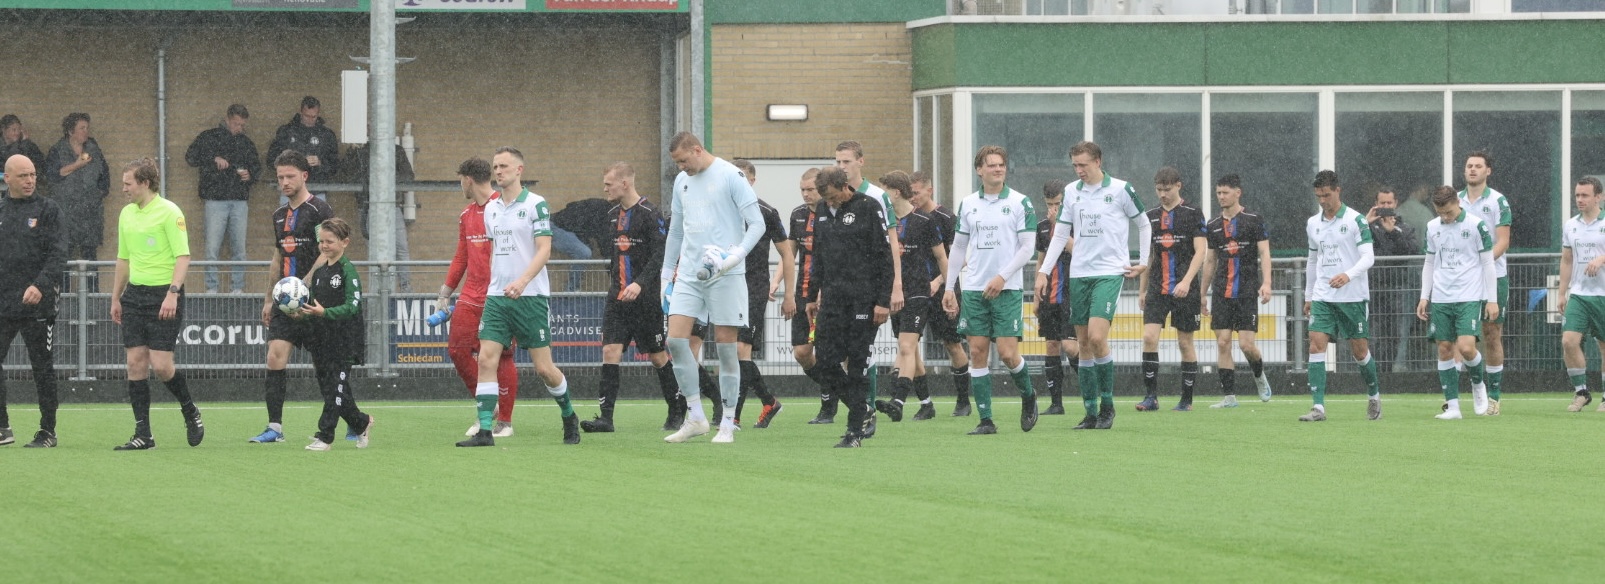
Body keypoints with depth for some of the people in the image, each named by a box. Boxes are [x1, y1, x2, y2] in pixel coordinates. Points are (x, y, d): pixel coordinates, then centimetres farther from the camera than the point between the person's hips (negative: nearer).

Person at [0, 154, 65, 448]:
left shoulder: (47, 210, 1)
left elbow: (58, 254, -8)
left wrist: (40, 285, -21)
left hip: (37, 303, -4)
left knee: (42, 367, 2)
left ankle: (47, 431, 9)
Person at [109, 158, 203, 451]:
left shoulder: (168, 212, -9)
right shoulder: (127, 214, 13)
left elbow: (183, 256, -13)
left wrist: (173, 293, -23)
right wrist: (116, 298, 20)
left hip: (163, 295, -7)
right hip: (134, 294, 7)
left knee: (161, 365, -9)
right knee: (135, 363, 0)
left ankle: (190, 412, 17)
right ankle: (143, 434, 3)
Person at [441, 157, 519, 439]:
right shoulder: (467, 215, 16)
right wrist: (445, 293, 20)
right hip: (471, 296, 8)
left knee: (501, 356, -4)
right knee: (457, 349, 1)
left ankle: (504, 422, 5)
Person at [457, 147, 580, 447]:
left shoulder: (535, 204, -6)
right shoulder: (491, 209, 13)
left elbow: (544, 249, -14)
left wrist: (522, 281, -26)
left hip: (530, 296, -5)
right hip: (497, 296, 5)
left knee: (543, 368, -1)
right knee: (486, 360, -9)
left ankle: (569, 417, 24)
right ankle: (484, 431, -11)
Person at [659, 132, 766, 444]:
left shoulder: (731, 177, -6)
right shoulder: (682, 181, 14)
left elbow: (757, 224, -10)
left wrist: (737, 254, -25)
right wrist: (666, 274, 22)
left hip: (725, 275, -6)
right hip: (689, 274, 6)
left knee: (726, 346, -3)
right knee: (675, 339, -6)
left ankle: (727, 424, 5)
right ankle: (695, 417, 3)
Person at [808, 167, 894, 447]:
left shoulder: (868, 208, -7)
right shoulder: (822, 211, 12)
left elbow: (885, 256, -8)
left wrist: (883, 301, -12)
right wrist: (813, 296, 19)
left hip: (863, 298, -6)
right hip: (832, 298, 6)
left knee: (857, 364, -4)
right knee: (826, 361, -1)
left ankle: (855, 430, 1)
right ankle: (862, 412, 17)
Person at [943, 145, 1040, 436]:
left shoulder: (1020, 203, -1)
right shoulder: (968, 204, 10)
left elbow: (1028, 247, -5)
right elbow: (958, 248, 15)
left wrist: (1003, 277, -15)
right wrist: (949, 288, 10)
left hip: (1007, 289, -3)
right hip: (973, 289, 3)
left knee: (1007, 353, -9)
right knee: (978, 352, -1)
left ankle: (1028, 395, 21)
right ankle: (985, 420, 3)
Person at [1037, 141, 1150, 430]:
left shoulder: (1120, 189, -4)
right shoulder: (1071, 191, 9)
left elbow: (1143, 224, 8)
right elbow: (1061, 235, 14)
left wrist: (1143, 262, 4)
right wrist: (1043, 271, 7)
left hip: (1110, 272, -5)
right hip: (1079, 273, 5)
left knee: (1097, 337, -18)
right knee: (1084, 344, 4)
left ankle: (1107, 404, -4)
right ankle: (1091, 412, 9)